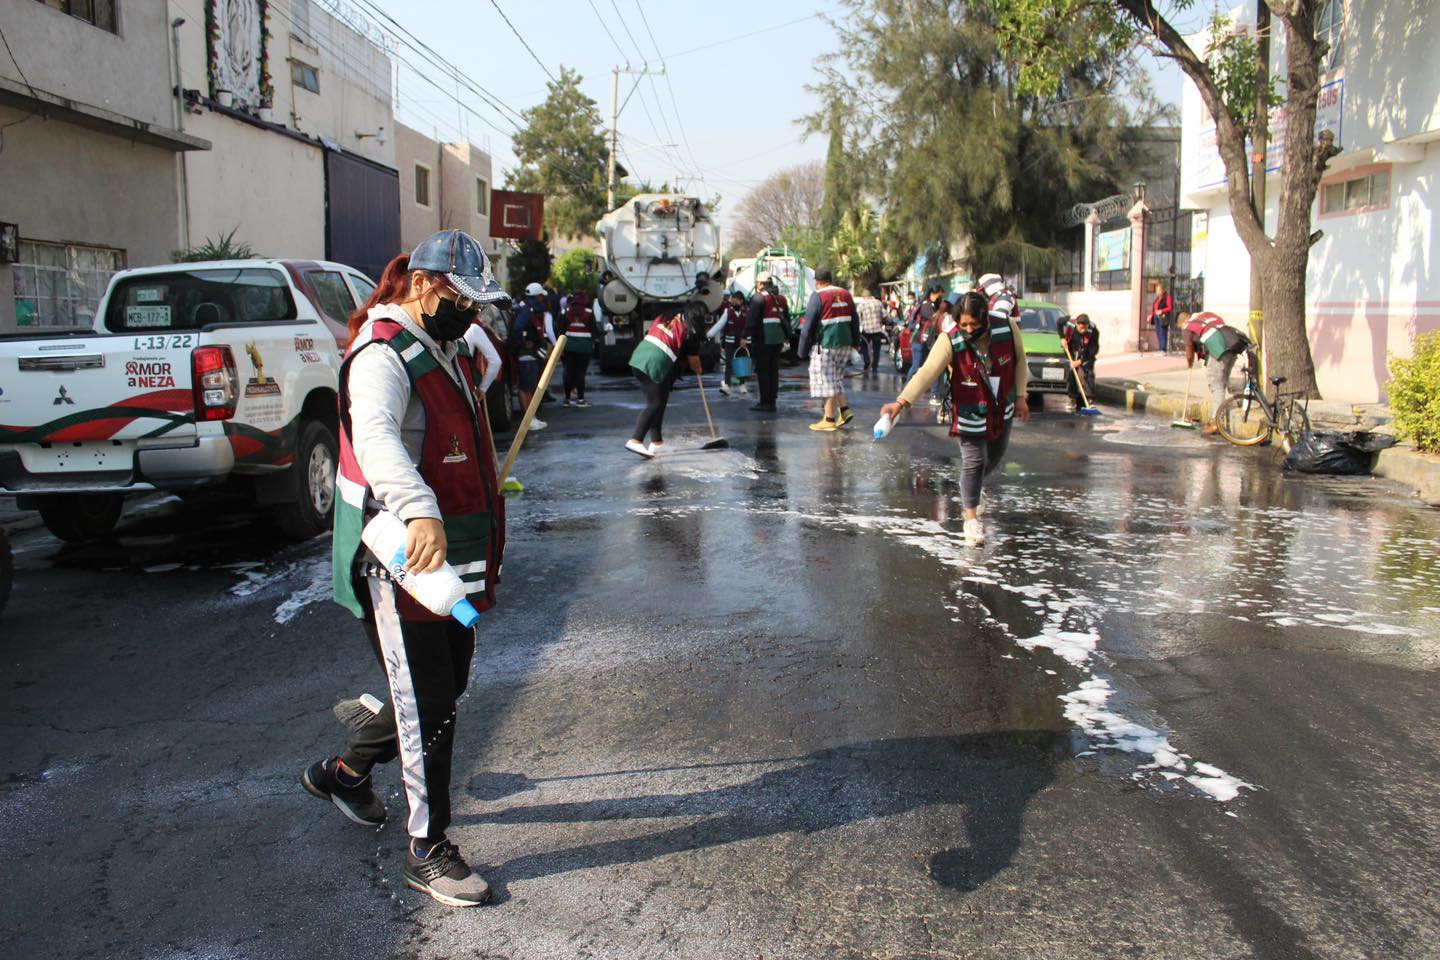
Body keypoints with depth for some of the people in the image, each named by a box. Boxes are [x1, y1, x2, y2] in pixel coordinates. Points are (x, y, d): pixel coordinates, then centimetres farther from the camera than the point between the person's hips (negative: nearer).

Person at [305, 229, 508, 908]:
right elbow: (375, 437, -38)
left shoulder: (446, 352, 15)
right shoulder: (383, 354, -17)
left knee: (445, 689, 19)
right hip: (399, 563, -10)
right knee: (428, 705, -3)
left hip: (448, 558, 10)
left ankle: (343, 773, 41)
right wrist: (420, 513, -54)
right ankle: (427, 850, 12)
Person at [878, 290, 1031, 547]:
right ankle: (971, 517, 14)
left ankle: (971, 490, 48)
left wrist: (1020, 396, 4)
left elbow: (1019, 359, 0)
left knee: (994, 458, 17)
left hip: (1002, 409, 4)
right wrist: (902, 401, -48)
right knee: (974, 462, -4)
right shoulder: (950, 340, -27)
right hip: (970, 412, -4)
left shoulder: (1007, 328, -18)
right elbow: (928, 372, -36)